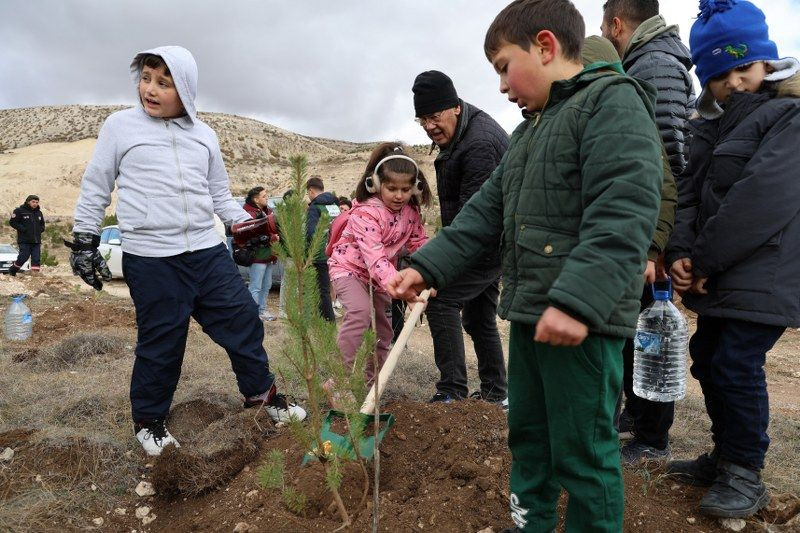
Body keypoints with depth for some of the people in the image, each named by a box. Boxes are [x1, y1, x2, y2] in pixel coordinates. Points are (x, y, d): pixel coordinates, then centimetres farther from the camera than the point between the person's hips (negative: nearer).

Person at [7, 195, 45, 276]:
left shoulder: (39, 212, 15)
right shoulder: (19, 211, -2)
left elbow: (42, 224, 26)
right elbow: (12, 222, -5)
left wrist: (40, 229, 6)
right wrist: (23, 229, -13)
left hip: (36, 241, 5)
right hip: (24, 240, -5)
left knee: (36, 258, -2)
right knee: (23, 257, -6)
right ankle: (12, 271, 15)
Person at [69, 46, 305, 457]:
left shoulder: (203, 135, 11)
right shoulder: (120, 126, 1)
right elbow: (94, 190, 6)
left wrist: (246, 225, 5)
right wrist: (84, 242, 5)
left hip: (207, 252, 4)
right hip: (150, 260, -4)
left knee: (243, 319, 7)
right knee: (161, 342, 3)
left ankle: (261, 392, 27)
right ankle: (148, 418, 26)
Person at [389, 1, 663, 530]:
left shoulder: (613, 101, -8)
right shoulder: (529, 131, 20)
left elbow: (623, 213, -22)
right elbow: (487, 210, 17)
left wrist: (578, 300, -31)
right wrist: (427, 267, 8)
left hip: (583, 319, -9)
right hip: (529, 311, 9)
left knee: (582, 452, 2)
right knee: (527, 435, 20)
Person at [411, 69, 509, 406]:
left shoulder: (480, 143, -24)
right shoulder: (458, 133, 10)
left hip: (487, 243, -11)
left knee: (441, 301, -15)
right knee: (478, 317, 15)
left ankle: (452, 393, -12)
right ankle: (495, 393, 25)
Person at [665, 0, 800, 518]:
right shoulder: (711, 126, 14)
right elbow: (688, 189, 4)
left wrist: (705, 260, -18)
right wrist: (681, 251, -12)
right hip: (719, 278, 8)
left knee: (736, 366, -7)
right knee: (708, 361, 13)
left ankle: (745, 476, 11)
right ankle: (725, 456, 30)